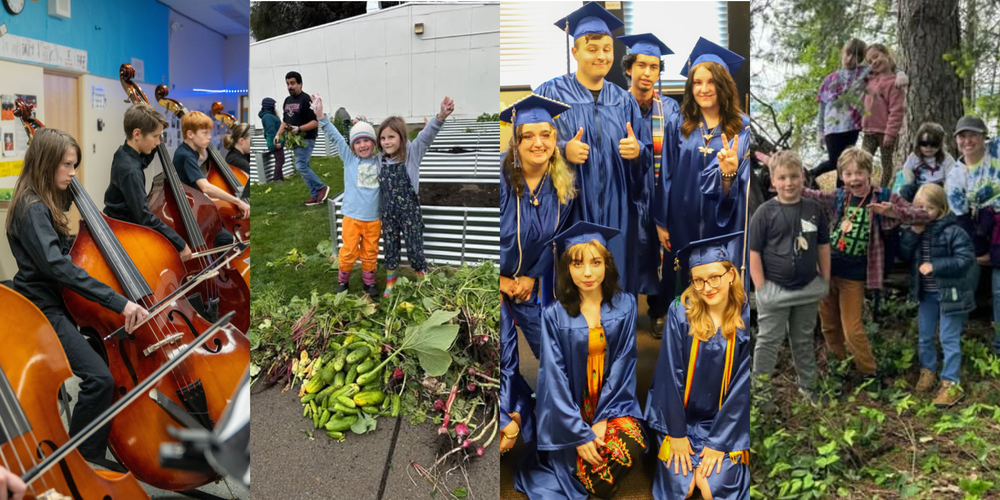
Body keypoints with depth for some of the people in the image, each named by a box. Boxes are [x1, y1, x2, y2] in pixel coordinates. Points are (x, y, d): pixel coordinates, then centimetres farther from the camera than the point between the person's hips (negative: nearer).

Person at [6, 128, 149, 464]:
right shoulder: (32, 209, -19)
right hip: (42, 310, -10)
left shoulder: (44, 202, 11)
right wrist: (117, 302, -39)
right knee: (100, 378, -23)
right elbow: (55, 265, -33)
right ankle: (85, 463, -9)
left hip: (55, 301, 10)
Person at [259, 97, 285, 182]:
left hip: (277, 142, 10)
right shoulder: (268, 116, -16)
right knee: (280, 160, -9)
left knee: (279, 160, 14)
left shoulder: (269, 115, 16)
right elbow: (271, 131, -23)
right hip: (276, 143, -10)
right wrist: (276, 142, -25)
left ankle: (280, 177, 19)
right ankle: (276, 178, -8)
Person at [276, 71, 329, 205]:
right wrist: (278, 135, 9)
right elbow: (285, 121, 23)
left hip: (306, 139, -8)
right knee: (304, 167, 7)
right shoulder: (287, 100, 14)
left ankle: (322, 188, 0)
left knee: (300, 166, -15)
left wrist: (299, 129, -27)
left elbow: (315, 122, -16)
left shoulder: (306, 99, -12)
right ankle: (315, 195, 12)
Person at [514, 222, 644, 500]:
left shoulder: (624, 305, -3)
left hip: (613, 403, 2)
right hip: (572, 409, -2)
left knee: (630, 447, -28)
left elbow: (624, 363, -4)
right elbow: (555, 376, -10)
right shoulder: (555, 315, -9)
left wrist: (603, 419, -12)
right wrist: (579, 433, -16)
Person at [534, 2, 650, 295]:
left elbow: (647, 153, 12)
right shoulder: (550, 94, -1)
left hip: (616, 212, 4)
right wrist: (563, 151, -23)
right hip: (569, 209, -3)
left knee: (615, 281, 7)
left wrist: (637, 150, -11)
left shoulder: (623, 101, 12)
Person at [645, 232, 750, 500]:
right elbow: (670, 374, -10)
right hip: (680, 418, 0)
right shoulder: (681, 312, -12)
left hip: (726, 422, 0)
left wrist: (720, 441, -12)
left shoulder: (745, 318, -11)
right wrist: (676, 433, -11)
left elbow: (743, 386, -10)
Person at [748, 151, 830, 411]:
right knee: (769, 341, 5)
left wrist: (825, 280, 6)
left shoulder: (814, 209, -1)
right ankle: (761, 391, 15)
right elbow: (753, 252, -10)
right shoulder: (765, 212, -12)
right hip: (775, 289, -3)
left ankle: (808, 386, 33)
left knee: (804, 340, 18)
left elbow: (823, 246, 8)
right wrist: (761, 289, -12)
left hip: (808, 289, 4)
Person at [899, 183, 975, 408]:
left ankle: (950, 384, 9)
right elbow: (904, 254, -2)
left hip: (949, 293, -6)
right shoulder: (917, 229, 3)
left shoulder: (952, 231, -16)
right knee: (925, 336, 18)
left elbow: (966, 259, -19)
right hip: (926, 294, 6)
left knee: (949, 340, 1)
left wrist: (935, 266, -23)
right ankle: (928, 371, 36)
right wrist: (913, 233, -15)